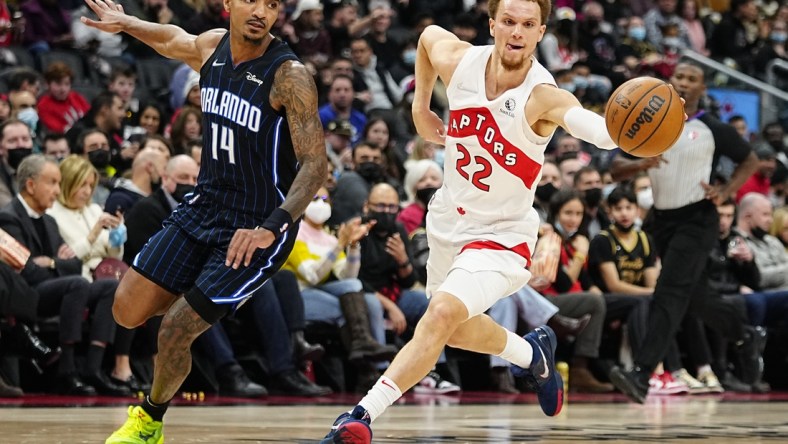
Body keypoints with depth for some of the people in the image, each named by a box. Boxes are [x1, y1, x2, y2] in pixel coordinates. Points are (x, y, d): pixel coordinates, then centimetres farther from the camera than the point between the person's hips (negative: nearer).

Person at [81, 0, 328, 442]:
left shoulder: (289, 75, -22)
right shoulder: (212, 47, -1)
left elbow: (315, 164, -27)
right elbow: (175, 40, 26)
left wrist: (270, 227, -39)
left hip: (257, 228, -6)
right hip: (204, 206, 6)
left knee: (175, 331, -9)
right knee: (128, 312, 1)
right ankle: (195, 301, 33)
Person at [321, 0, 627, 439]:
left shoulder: (542, 96, -29)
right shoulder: (459, 60, -14)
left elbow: (603, 131, -50)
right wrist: (420, 106, 8)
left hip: (503, 234, -7)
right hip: (449, 218, 7)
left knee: (442, 315, -27)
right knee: (454, 328, 24)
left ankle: (363, 415, -24)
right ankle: (533, 353, 51)